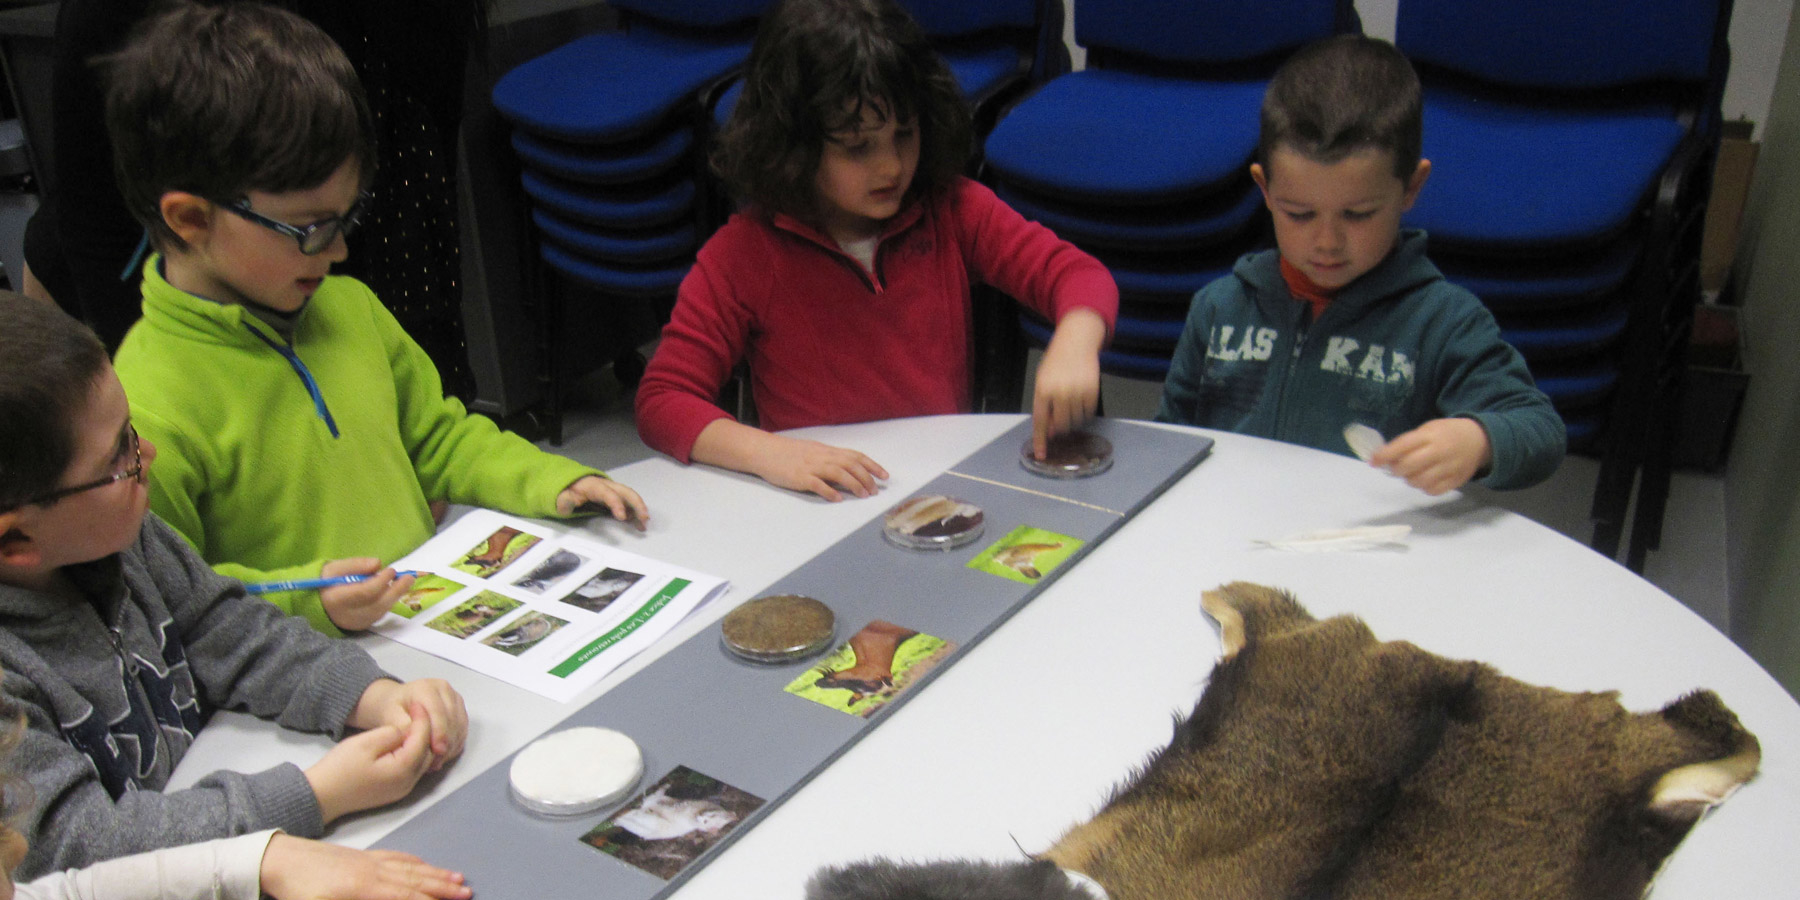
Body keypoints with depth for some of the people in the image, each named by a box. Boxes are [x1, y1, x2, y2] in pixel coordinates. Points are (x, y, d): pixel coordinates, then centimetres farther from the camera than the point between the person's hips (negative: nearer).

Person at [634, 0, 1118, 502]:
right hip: (816, 514, -2)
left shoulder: (954, 213, 3)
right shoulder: (743, 254, -7)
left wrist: (1074, 345, -27)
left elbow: (1078, 275, -3)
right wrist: (770, 452, -28)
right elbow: (661, 402, -9)